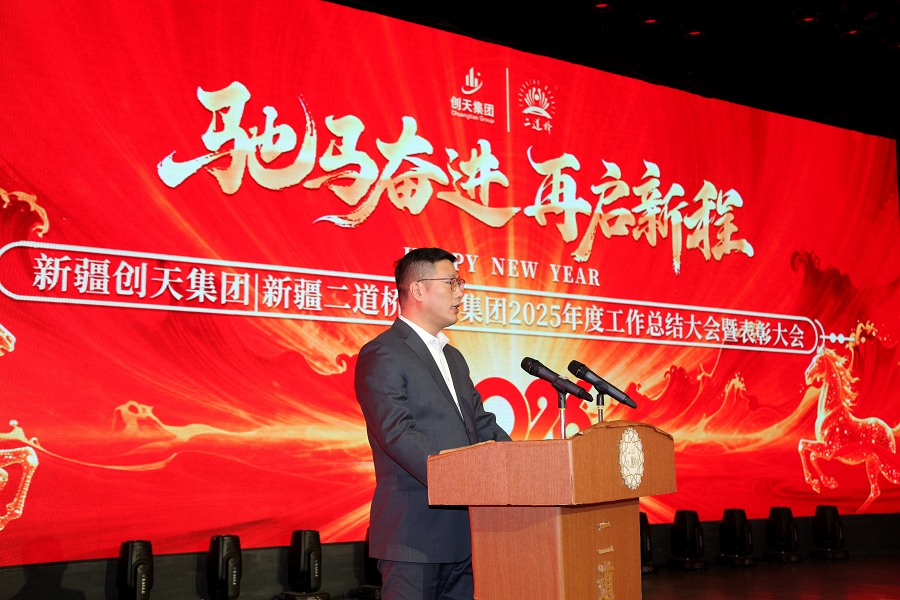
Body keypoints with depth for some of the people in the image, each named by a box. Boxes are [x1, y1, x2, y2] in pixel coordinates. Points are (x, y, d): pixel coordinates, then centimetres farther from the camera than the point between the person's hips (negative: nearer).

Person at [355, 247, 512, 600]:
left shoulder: (453, 358, 21)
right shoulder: (382, 356, -9)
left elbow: (482, 424, 17)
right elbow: (398, 435, -19)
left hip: (462, 528, 8)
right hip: (415, 532, -8)